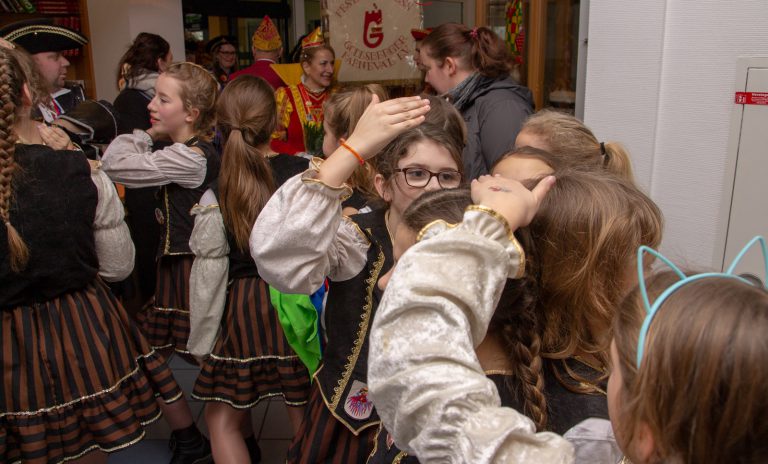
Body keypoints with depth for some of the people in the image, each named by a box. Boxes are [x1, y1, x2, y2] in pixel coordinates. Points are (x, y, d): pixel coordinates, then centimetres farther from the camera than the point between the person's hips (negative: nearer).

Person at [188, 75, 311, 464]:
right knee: (306, 414, 19)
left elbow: (209, 276, -5)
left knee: (223, 418, 18)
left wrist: (201, 343, 7)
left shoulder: (215, 197, -10)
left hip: (245, 312, -2)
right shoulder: (306, 173, -9)